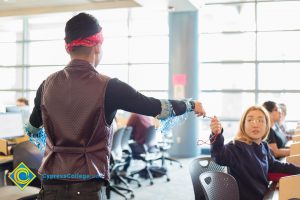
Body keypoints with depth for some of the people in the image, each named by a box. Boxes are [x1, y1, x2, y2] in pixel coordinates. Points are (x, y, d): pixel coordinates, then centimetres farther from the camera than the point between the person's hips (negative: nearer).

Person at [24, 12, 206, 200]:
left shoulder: (48, 84, 3)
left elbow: (32, 130, 19)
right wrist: (192, 105, 15)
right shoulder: (108, 87, -11)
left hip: (51, 183, 4)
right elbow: (157, 108, -3)